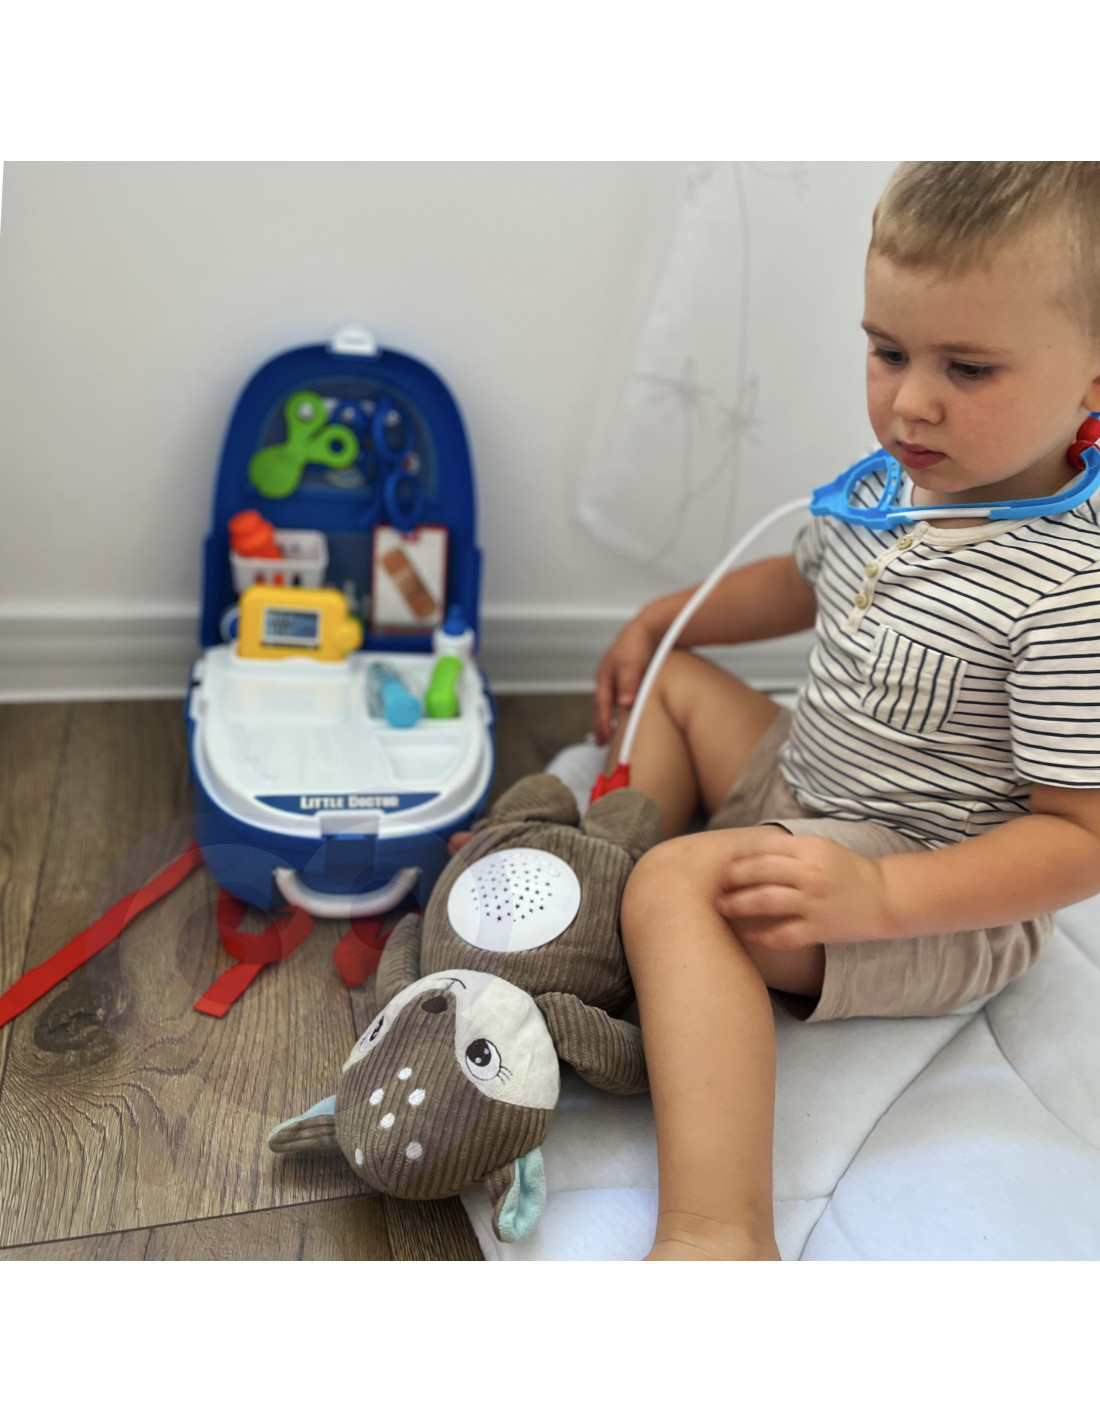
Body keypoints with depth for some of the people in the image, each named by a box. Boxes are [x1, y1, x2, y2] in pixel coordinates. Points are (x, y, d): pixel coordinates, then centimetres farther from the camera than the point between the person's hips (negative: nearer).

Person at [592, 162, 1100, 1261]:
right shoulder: (887, 486, -3)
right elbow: (806, 581, 20)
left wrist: (878, 895, -35)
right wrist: (661, 619, 12)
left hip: (948, 895, -9)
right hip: (805, 787, 9)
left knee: (684, 881, -31)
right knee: (676, 685, 16)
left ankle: (716, 1233, -34)